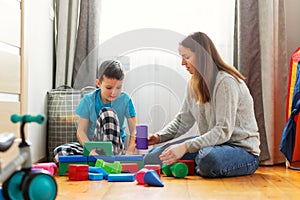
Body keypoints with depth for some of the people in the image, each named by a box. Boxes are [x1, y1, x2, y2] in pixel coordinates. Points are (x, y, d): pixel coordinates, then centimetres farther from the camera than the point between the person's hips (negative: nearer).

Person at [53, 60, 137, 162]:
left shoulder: (125, 100, -7)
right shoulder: (88, 100, -6)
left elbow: (134, 131, -9)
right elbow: (81, 130, -9)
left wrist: (129, 152, -27)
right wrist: (91, 150, -28)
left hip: (113, 143, -1)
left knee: (107, 112, -27)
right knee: (59, 152, -25)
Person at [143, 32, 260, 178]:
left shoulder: (226, 82, -20)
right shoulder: (194, 83, 7)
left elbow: (223, 131, -26)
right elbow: (182, 120, 11)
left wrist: (185, 147, -34)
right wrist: (159, 137, -7)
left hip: (242, 149, -7)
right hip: (211, 142, 7)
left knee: (208, 159, -41)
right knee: (153, 156, -4)